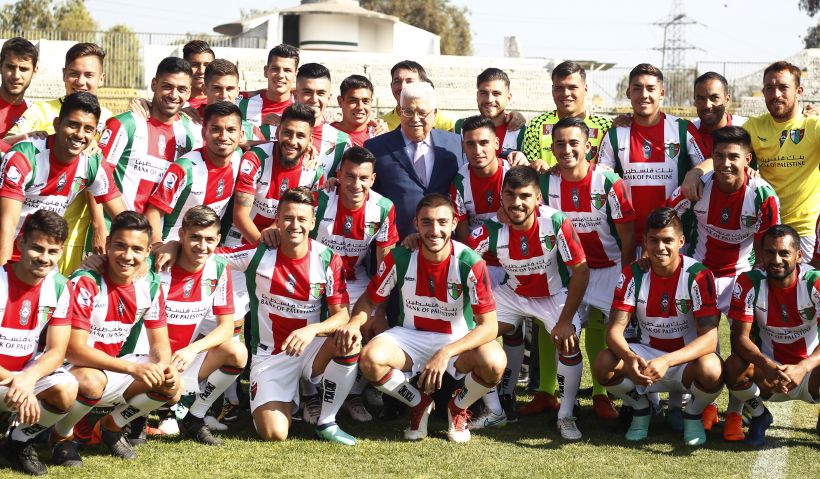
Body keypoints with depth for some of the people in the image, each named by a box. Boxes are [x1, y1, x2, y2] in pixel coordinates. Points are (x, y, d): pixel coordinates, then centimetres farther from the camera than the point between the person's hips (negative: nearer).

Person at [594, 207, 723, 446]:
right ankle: (640, 408, 6)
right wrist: (630, 358, -37)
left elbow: (709, 337, -25)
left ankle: (693, 415, 0)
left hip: (687, 359, -2)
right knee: (604, 363, -27)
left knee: (710, 368, -37)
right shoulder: (633, 274, -8)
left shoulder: (697, 275, -17)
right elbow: (615, 329, -13)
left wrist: (667, 361, -41)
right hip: (648, 354, 3)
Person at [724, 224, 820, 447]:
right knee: (734, 366, -31)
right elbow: (740, 337, -18)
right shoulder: (749, 283, -12)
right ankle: (759, 415, 3)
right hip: (768, 374, 1)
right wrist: (767, 366, -38)